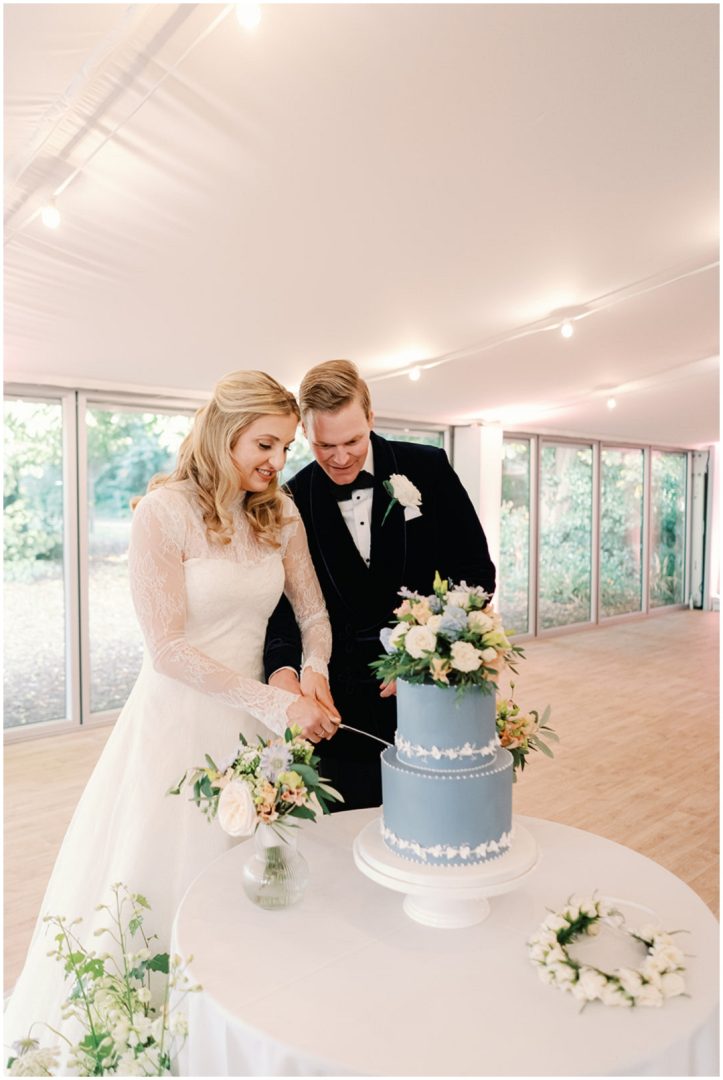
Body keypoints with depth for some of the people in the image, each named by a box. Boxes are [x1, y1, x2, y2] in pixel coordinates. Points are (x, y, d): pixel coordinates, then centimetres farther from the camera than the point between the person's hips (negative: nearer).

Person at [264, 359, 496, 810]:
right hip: (341, 708, 1)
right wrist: (283, 670, -22)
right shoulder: (294, 501, -2)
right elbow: (283, 603, -2)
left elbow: (477, 572, -2)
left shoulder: (428, 468, -4)